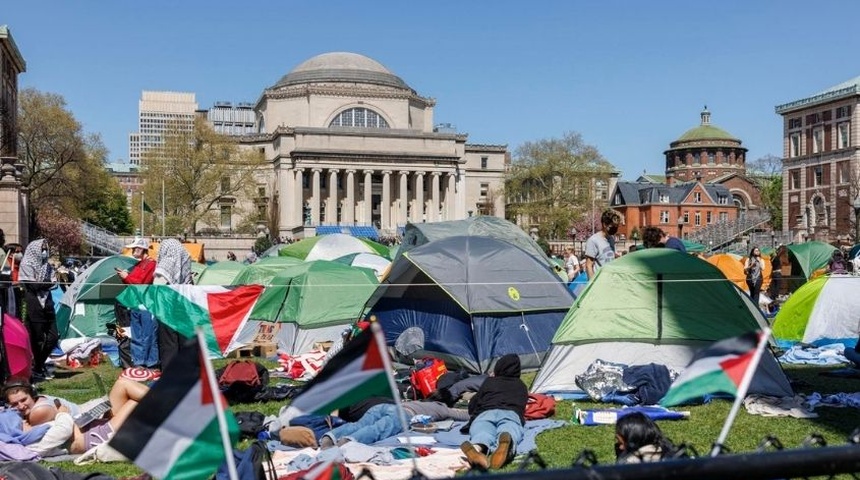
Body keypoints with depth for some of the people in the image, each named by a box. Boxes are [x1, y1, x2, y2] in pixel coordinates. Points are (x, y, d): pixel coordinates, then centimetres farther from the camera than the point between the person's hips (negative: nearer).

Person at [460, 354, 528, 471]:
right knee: (509, 430, -33)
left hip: (486, 413, 0)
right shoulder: (521, 386, 38)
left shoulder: (489, 381, 34)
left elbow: (472, 405, 37)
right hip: (511, 413, 0)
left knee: (482, 432, -31)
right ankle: (506, 443, -73)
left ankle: (477, 448, -70)